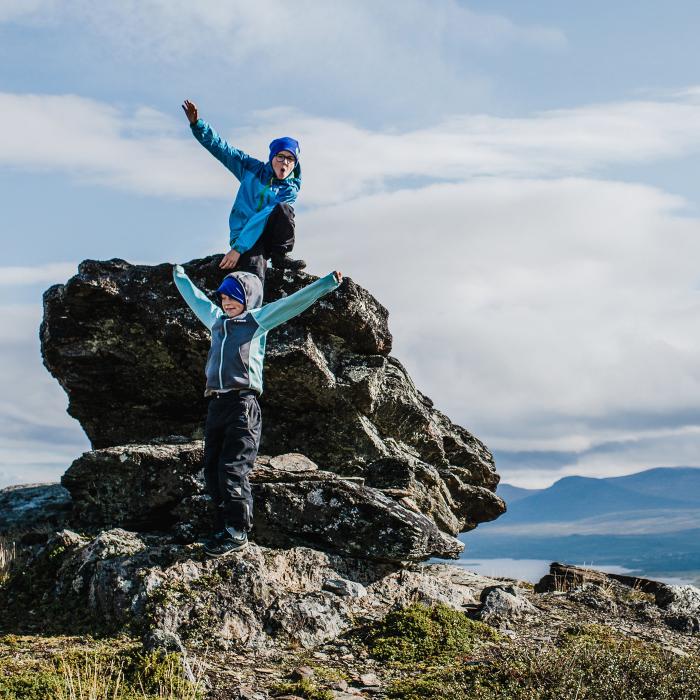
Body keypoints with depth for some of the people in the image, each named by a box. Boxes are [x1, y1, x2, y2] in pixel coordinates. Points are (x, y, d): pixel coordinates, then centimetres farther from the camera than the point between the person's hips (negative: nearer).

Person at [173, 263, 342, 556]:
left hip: (243, 404, -6)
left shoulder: (258, 320, 7)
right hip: (216, 404, 6)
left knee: (232, 469, -10)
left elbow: (293, 302, 0)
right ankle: (226, 524, 13)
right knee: (212, 470, 4)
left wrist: (328, 282, -6)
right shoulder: (216, 320, 22)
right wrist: (180, 277, 53)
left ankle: (237, 531, -3)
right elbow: (195, 298, 40)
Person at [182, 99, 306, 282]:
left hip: (269, 235, 1)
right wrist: (197, 124, -10)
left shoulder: (290, 190, 0)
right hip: (243, 234, -1)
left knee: (284, 209, -29)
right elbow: (222, 149, 5)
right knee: (255, 279, -32)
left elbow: (263, 218, -13)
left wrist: (238, 248, -24)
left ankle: (279, 255, -12)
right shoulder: (254, 169, 7)